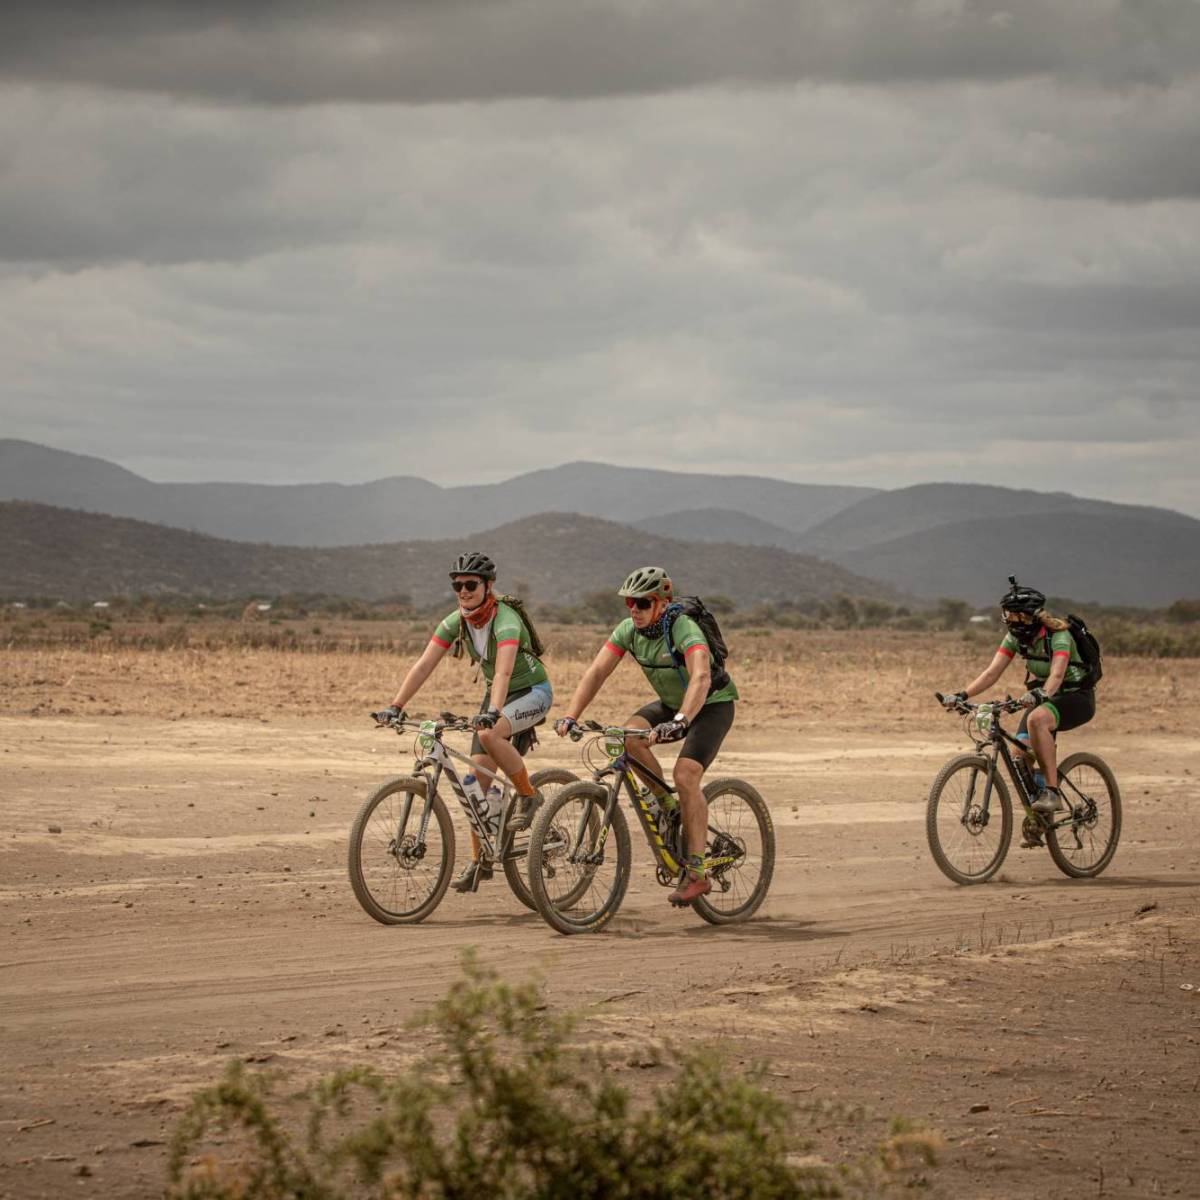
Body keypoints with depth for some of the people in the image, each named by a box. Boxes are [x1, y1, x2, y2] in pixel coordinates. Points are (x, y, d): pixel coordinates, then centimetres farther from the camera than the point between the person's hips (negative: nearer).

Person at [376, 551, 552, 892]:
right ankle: (479, 861, 6)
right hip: (496, 694, 7)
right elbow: (424, 665, -13)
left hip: (532, 691, -7)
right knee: (478, 780, -3)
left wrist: (493, 712, -58)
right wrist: (396, 706, -24)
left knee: (489, 734, -36)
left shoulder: (505, 620, -28)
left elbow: (503, 670, -43)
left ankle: (528, 796, -15)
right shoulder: (455, 623, -9)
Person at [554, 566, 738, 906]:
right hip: (670, 703, 6)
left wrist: (680, 722, -62)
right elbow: (597, 671, -16)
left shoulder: (685, 630, -31)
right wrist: (570, 716, -29)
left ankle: (697, 874, -20)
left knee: (685, 776, -24)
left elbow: (701, 677, -47)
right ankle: (666, 805, -1)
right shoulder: (629, 630, -12)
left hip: (712, 705, -6)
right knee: (631, 736, -22)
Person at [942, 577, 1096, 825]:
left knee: (1036, 719, -38)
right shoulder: (1016, 637, -6)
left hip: (1076, 698, -7)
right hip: (1043, 697, 7)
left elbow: (1057, 674, -41)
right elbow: (992, 673, -12)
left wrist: (1040, 695, -61)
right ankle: (1038, 812, 8)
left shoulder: (1058, 635, -25)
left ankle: (1052, 792, -33)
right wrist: (962, 695, -27)